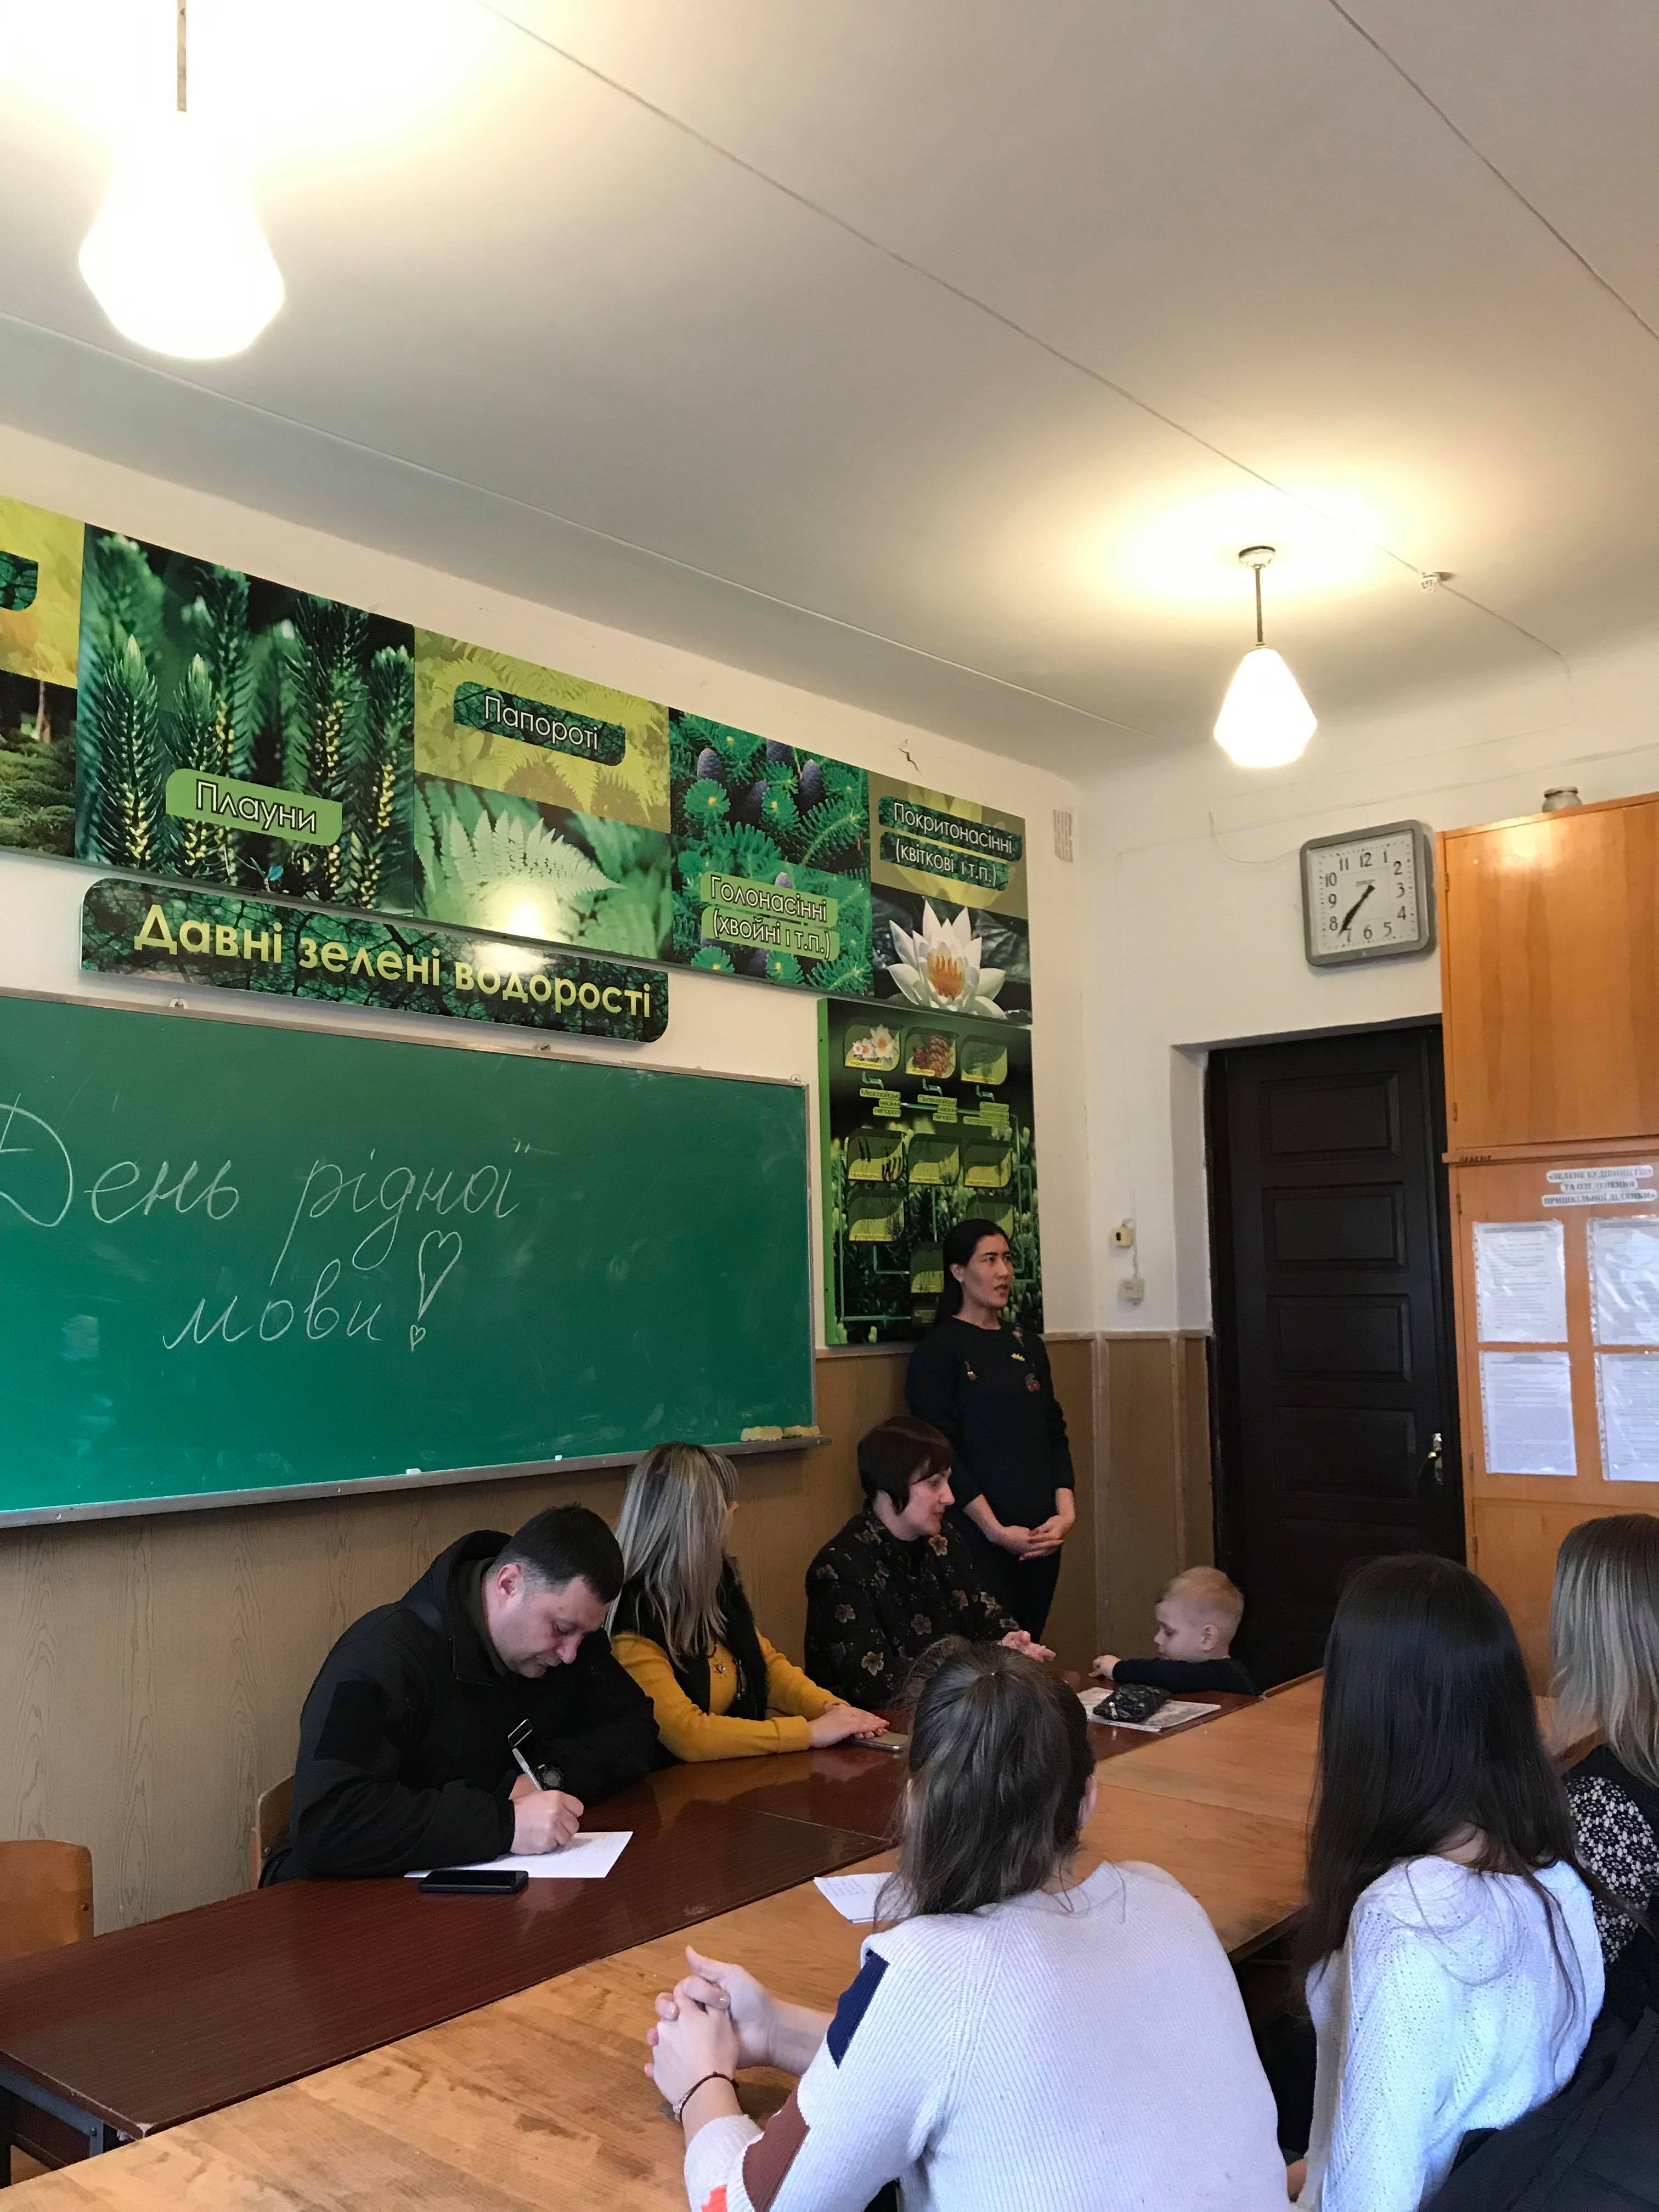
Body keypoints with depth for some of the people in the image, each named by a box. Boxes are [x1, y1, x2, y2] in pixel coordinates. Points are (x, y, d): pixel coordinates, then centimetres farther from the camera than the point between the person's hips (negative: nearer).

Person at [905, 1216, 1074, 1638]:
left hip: (1041, 1537, 6)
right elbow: (940, 1452, -11)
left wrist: (1066, 1512, -2)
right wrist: (995, 1530, -15)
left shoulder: (1027, 1345, 13)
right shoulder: (939, 1349, -5)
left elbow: (1055, 1435, 12)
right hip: (978, 1538, -6)